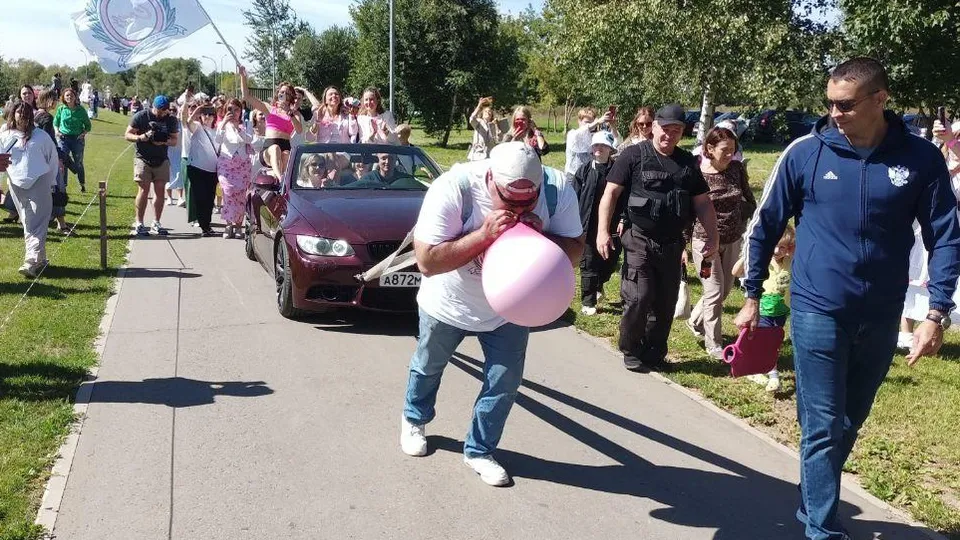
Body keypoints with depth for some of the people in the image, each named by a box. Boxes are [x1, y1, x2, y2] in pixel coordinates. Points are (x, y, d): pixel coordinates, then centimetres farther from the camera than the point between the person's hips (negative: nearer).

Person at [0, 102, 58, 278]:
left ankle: (32, 262, -17)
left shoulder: (40, 136, 0)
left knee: (36, 225, -10)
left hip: (38, 184, -3)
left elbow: (53, 159, 8)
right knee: (27, 225, 9)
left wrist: (50, 182, 11)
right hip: (17, 186, 4)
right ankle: (40, 259, 18)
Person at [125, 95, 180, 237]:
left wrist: (164, 141, -16)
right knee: (144, 190, -8)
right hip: (143, 159, -3)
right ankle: (139, 224, -2)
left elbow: (175, 140, 6)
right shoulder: (140, 116, -6)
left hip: (162, 160, 3)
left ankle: (156, 223, 11)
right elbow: (127, 135, -2)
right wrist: (141, 137, -22)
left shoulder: (171, 120, 3)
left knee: (160, 190, 2)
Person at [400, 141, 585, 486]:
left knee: (506, 381, 4)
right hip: (448, 304, -1)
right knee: (428, 367, 21)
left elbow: (575, 251, -16)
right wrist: (484, 234, -44)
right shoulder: (453, 189, -35)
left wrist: (541, 236, -37)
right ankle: (414, 420, 52)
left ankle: (479, 451, 29)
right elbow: (427, 261, -35)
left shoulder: (558, 189, -26)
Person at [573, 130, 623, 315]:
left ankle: (598, 285, 40)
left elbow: (623, 199, 2)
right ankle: (588, 302, 12)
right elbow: (575, 197, 0)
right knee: (589, 264, 2)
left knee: (610, 262, 10)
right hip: (588, 226, -1)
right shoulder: (584, 170, 1)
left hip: (611, 227, 1)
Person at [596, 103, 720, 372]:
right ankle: (631, 352, 11)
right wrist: (603, 231, -15)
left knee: (665, 302, 9)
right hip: (639, 241, -5)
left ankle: (654, 354, 25)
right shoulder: (634, 155, -3)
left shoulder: (688, 163, 11)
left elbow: (702, 202, 14)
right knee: (638, 298, -10)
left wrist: (713, 237, 5)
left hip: (672, 244, 5)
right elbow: (611, 192, -7)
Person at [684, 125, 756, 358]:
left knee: (725, 289, 16)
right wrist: (683, 246, -9)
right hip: (705, 240, -5)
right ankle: (713, 343, 13)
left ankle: (695, 321, 41)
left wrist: (738, 220, 0)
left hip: (732, 240, 5)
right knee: (714, 292, -2)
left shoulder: (737, 168, -3)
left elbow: (750, 201, 11)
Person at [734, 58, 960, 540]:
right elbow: (765, 225, 2)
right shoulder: (805, 153, -8)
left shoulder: (921, 159, -5)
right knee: (823, 428, 0)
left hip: (881, 319, 3)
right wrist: (752, 296, 4)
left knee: (849, 424, 18)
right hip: (818, 312, -3)